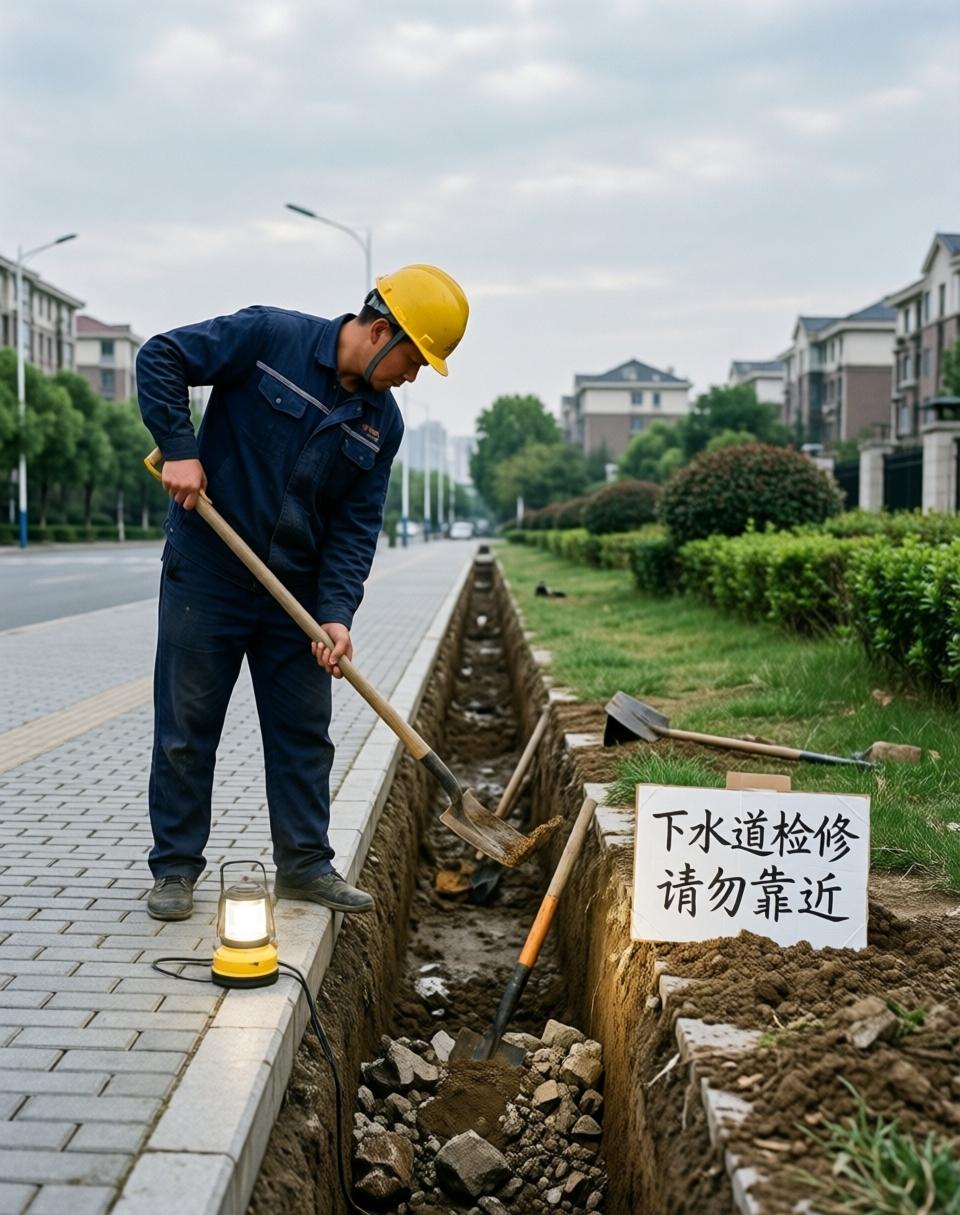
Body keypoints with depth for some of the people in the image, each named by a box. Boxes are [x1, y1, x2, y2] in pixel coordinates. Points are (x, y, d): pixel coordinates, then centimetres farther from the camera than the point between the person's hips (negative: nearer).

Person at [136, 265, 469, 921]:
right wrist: (180, 449, -18)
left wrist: (337, 613, -12)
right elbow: (161, 358, -8)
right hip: (207, 576, -5)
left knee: (304, 731, 9)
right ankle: (175, 867, 18)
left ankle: (305, 863, 22)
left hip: (298, 590, 5)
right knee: (186, 727, 4)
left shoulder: (382, 423, 2)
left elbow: (357, 526, 0)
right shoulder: (270, 336, -12)